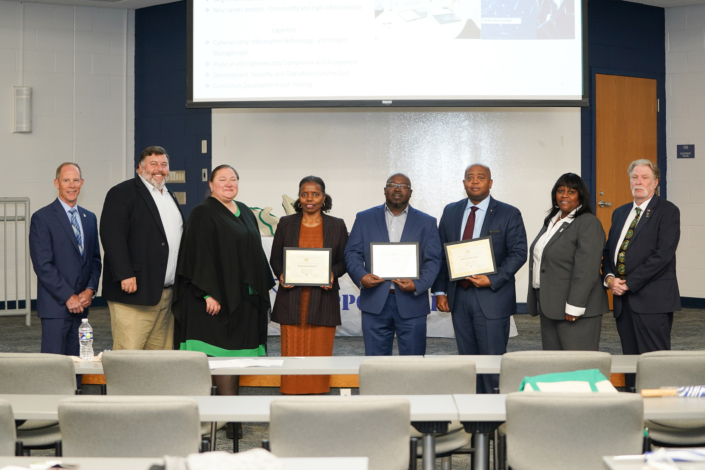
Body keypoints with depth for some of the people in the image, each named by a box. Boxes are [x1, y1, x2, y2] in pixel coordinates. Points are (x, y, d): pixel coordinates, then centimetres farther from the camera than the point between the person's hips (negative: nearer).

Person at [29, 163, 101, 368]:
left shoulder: (90, 218, 15)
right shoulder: (42, 218, -5)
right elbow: (42, 265, -11)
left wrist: (90, 289, 0)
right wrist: (68, 297, -14)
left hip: (81, 304, 6)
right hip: (55, 305, -6)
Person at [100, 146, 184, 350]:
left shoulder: (170, 196, 21)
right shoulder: (122, 193, -4)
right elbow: (112, 236, -14)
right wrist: (125, 275, -21)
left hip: (167, 293, 8)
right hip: (135, 290, -8)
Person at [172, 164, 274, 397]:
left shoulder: (245, 212, 16)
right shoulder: (203, 214, -7)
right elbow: (199, 256, -14)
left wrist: (262, 288, 15)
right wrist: (209, 293, -22)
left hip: (245, 297, 7)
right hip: (218, 298, -7)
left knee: (237, 351, 8)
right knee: (223, 351, -7)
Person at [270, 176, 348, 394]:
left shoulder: (337, 226, 7)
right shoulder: (286, 223, 8)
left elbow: (344, 261, 9)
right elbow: (275, 258, 11)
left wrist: (333, 274, -11)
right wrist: (281, 274, -8)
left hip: (323, 300, 0)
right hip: (292, 300, 0)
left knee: (320, 354, 0)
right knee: (292, 354, 0)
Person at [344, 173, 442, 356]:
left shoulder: (426, 222, 9)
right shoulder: (365, 218, 11)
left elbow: (433, 260, 3)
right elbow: (352, 253, 6)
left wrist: (418, 285, -14)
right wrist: (361, 276, -13)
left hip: (411, 303, 0)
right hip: (375, 302, 0)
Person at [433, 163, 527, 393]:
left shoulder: (509, 214, -1)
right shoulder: (451, 211, 11)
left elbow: (518, 253, -6)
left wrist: (493, 280, -17)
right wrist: (440, 291, 5)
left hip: (492, 298, -4)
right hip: (458, 296, 4)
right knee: (467, 357, 11)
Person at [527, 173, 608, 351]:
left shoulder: (589, 223, -11)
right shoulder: (551, 220, 16)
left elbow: (586, 271, -18)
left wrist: (574, 307, -20)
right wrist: (537, 301, 18)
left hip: (574, 310, -8)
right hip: (549, 307, 8)